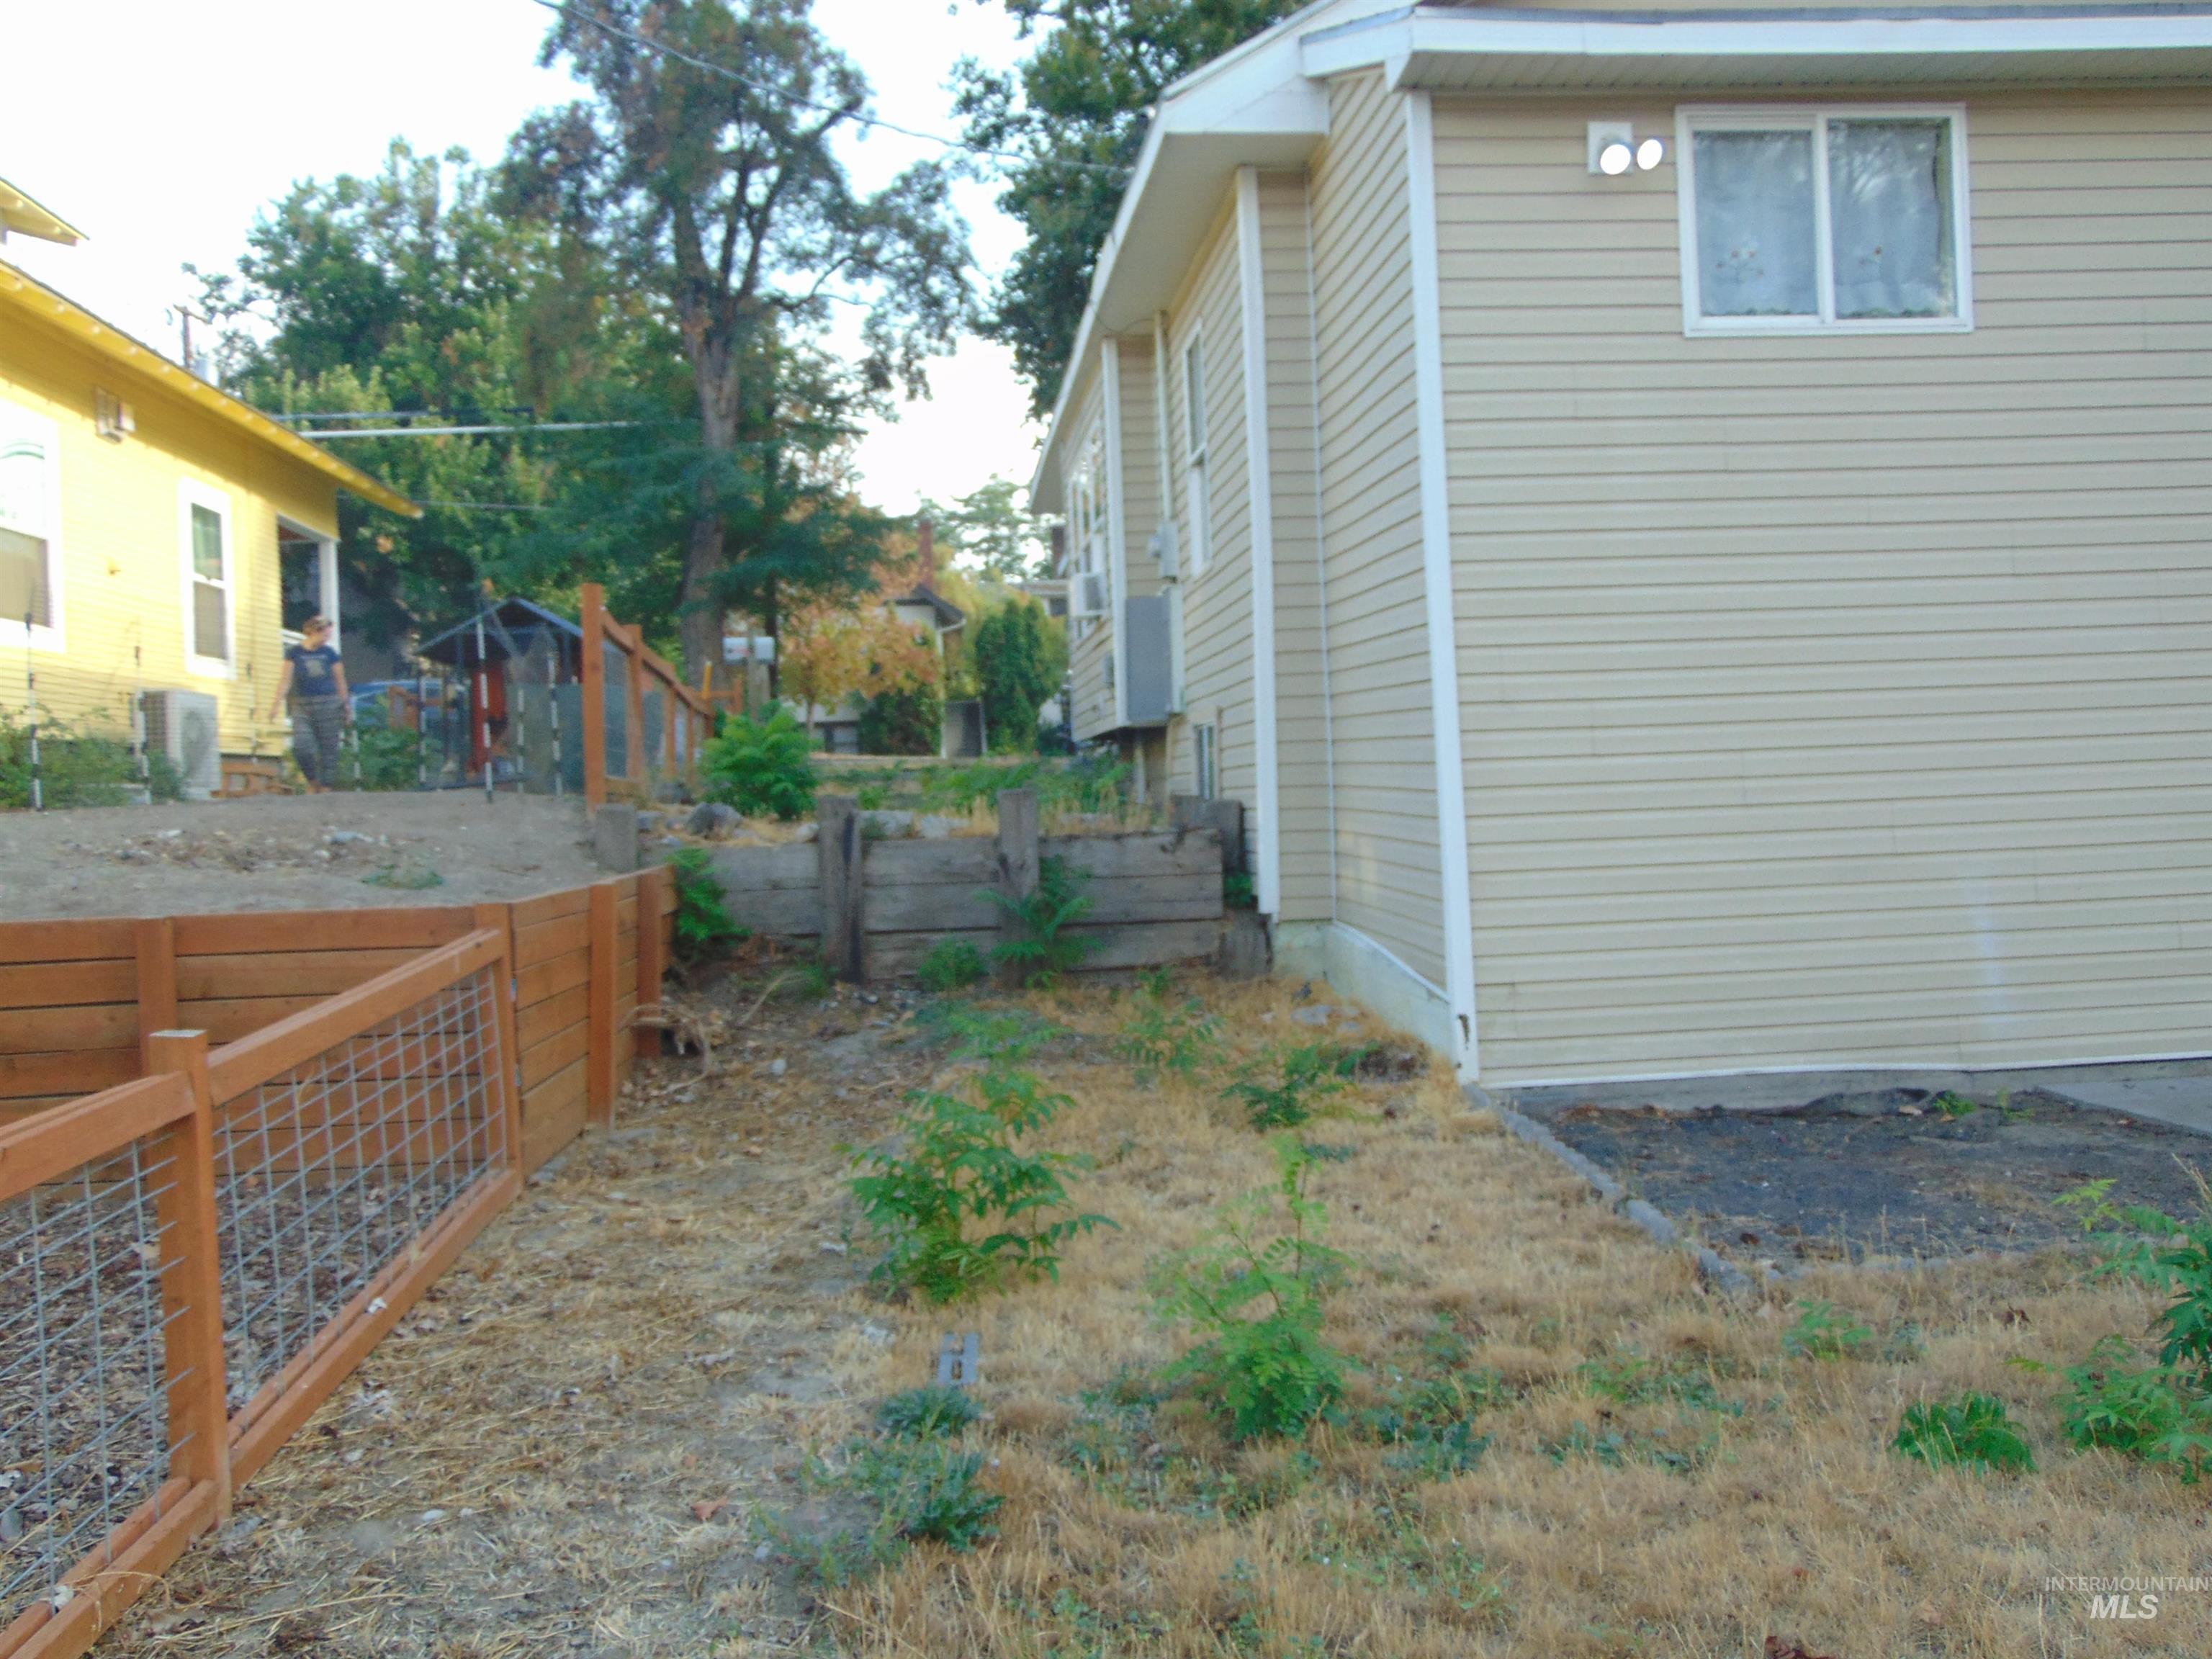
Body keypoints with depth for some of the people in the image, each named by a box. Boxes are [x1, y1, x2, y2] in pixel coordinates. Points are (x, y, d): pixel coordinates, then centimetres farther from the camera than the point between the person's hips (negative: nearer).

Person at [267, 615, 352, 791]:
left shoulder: (330, 653, 7)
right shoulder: (294, 653, 5)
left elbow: (340, 682, 12)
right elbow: (286, 680, 4)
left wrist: (347, 707, 12)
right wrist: (278, 702, -7)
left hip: (329, 704, 0)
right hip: (304, 706, 0)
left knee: (329, 750, -3)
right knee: (301, 746, -16)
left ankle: (326, 788, 3)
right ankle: (313, 783, 3)